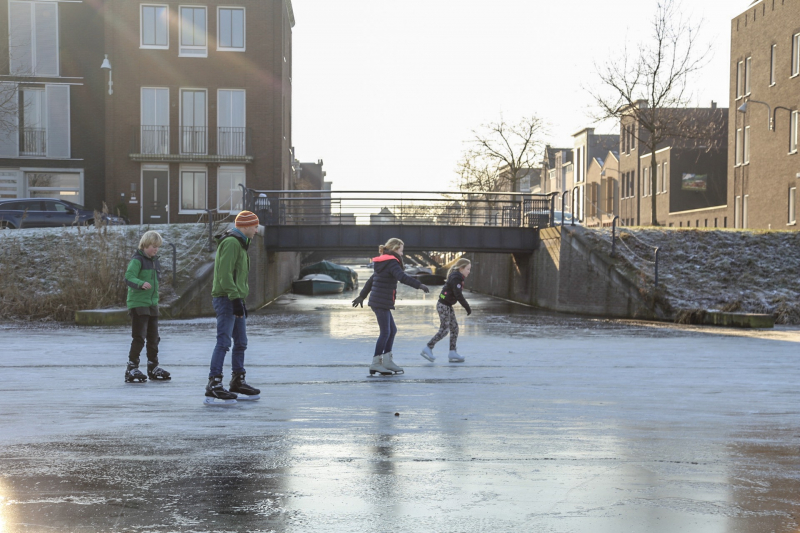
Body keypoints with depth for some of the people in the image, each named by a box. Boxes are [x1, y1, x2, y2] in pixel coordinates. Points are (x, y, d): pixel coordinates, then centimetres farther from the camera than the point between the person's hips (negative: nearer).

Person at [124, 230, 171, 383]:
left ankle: (153, 367, 23)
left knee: (153, 338, 12)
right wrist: (141, 284, -43)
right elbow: (128, 277, -26)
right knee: (139, 337, -9)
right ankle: (131, 369, -3)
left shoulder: (154, 261, 14)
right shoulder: (137, 260, -11)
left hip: (152, 305, 8)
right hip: (138, 304, -8)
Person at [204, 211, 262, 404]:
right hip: (226, 299, -10)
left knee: (241, 343, 13)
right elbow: (225, 274, -22)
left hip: (235, 299, 10)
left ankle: (238, 384, 21)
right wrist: (236, 299, -25)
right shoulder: (231, 243, -13)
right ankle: (213, 387, -13)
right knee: (224, 342, -13)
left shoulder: (239, 243, 20)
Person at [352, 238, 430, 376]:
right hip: (382, 303, -10)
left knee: (392, 330, 13)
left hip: (377, 302, 10)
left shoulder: (383, 263, 18)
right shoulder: (392, 262, -11)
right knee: (385, 333, -5)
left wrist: (362, 296, 34)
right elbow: (402, 277, -29)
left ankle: (387, 361, 15)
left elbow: (370, 280, 26)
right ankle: (375, 364, -1)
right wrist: (419, 285, -33)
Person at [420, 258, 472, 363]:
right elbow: (458, 295, -25)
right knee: (444, 330, -5)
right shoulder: (455, 278, -20)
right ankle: (428, 349, 3)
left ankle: (452, 353, 11)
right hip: (443, 306, -10)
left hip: (448, 306, 10)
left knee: (454, 328, 8)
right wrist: (468, 308, -21)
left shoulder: (458, 277, 11)